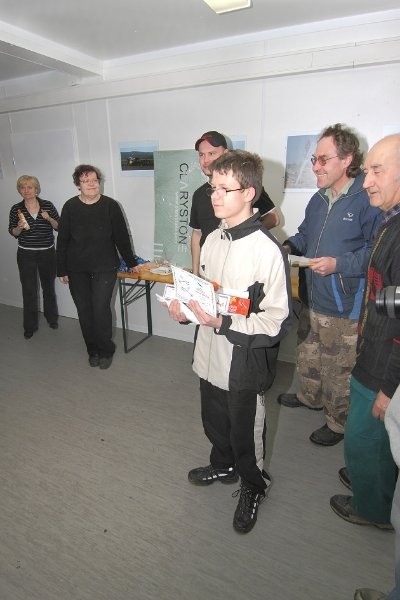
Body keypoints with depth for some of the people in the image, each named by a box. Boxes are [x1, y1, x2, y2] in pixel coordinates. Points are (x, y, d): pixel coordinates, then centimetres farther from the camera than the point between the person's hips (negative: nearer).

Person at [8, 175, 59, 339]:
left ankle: (52, 318, 35)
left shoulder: (48, 206, -3)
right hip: (26, 255, 0)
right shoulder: (16, 209, -1)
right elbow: (12, 232, 5)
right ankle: (30, 326, 15)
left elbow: (59, 227, 2)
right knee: (29, 290, 1)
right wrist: (20, 227, -16)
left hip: (47, 253, 0)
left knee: (48, 287, 15)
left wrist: (49, 218, -17)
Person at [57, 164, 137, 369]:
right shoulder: (70, 207, -1)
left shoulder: (110, 205, -5)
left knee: (101, 308, -8)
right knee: (84, 310, 6)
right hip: (77, 269, 2)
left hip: (105, 267, -2)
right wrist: (62, 270, 4)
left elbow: (122, 236, 2)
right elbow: (62, 240, 4)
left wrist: (131, 262, 8)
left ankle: (106, 350, 13)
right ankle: (93, 350, 25)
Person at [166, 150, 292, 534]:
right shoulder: (212, 239, 3)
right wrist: (186, 306, -5)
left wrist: (223, 323, -30)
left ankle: (252, 487, 47)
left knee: (245, 433, 17)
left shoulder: (267, 250, -21)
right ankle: (223, 466, 57)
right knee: (214, 422, 27)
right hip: (211, 356, 7)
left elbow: (278, 320, -21)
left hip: (245, 363, -7)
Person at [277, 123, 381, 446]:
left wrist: (339, 264, -27)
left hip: (344, 308, -8)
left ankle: (338, 420, 33)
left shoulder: (368, 200, -18)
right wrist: (289, 247, 2)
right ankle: (310, 396, 51)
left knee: (339, 370, 9)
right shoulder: (319, 199, 10)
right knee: (307, 356, 25)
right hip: (311, 299, 8)